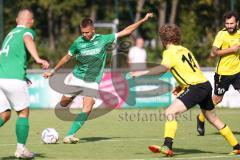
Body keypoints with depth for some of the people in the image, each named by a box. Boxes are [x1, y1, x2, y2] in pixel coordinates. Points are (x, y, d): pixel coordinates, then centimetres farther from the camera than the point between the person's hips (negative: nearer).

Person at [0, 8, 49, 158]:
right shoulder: (27, 31, 4)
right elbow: (28, 40, -22)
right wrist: (38, 59, -39)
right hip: (14, 78, -6)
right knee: (24, 113, 8)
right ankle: (21, 149, 6)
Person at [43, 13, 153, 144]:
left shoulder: (103, 39, -8)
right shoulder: (78, 42, -8)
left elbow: (126, 31, -4)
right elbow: (67, 58, 8)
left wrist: (143, 20, -6)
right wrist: (52, 72, 12)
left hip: (92, 81, -1)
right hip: (76, 77, 1)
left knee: (88, 107, -19)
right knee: (63, 103, 8)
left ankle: (70, 135, -18)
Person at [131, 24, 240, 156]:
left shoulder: (169, 52, -7)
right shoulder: (184, 50, 18)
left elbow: (164, 68, -27)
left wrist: (142, 73, -27)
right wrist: (182, 86, 23)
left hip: (196, 87, -9)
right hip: (206, 84, 9)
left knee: (170, 112, -16)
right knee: (213, 119, 24)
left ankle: (167, 146, -30)